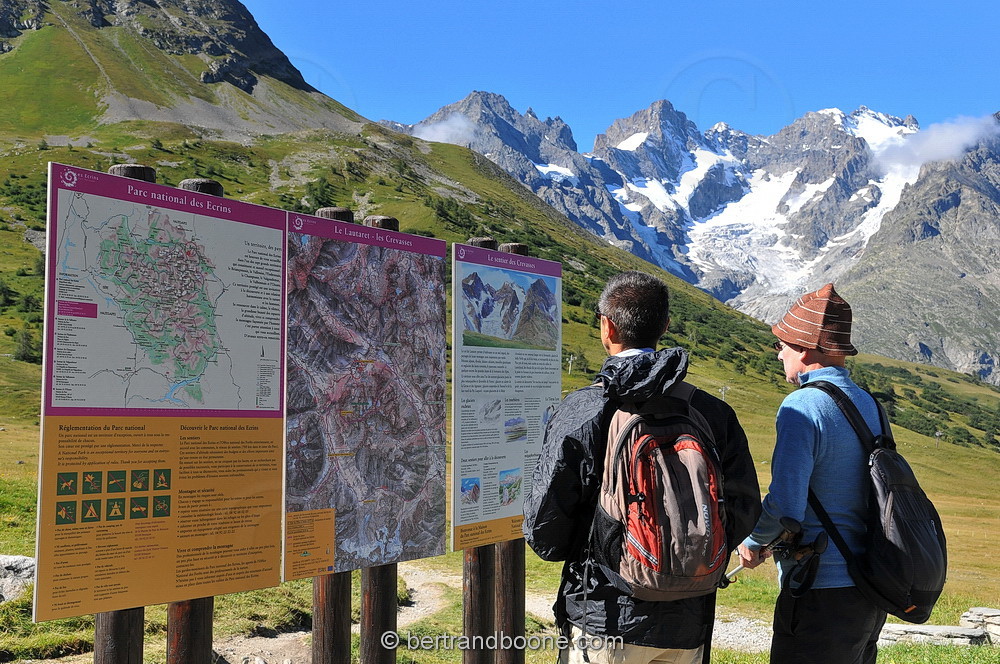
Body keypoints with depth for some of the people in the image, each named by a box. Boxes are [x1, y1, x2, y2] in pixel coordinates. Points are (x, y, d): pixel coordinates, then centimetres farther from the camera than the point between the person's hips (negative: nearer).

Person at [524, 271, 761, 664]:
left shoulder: (578, 415, -15)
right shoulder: (714, 413, -5)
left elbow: (543, 533, -11)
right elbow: (744, 513, 0)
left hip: (606, 621, -3)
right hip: (688, 628, 3)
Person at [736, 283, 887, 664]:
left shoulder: (802, 407, -17)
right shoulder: (867, 403, 9)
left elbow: (785, 507, -22)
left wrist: (752, 542, -2)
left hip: (824, 592, -9)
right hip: (870, 591, 9)